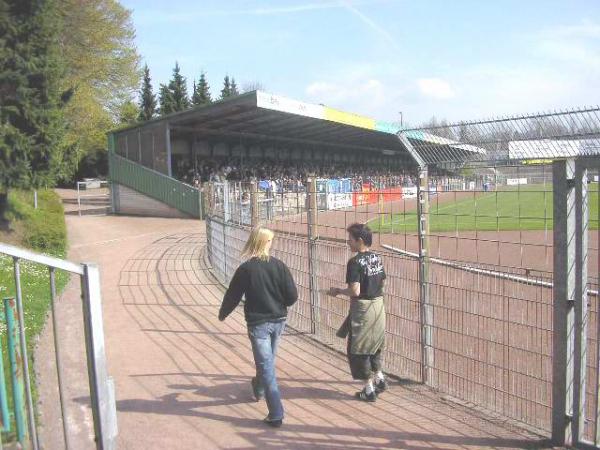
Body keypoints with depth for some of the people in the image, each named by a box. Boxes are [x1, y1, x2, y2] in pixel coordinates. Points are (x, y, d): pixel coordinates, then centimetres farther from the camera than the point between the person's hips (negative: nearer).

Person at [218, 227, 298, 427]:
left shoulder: (246, 269, -13)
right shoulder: (279, 266, -6)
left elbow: (233, 295, -4)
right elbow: (292, 296, -7)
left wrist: (222, 314, 14)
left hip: (257, 323, -4)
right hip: (278, 321, 4)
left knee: (266, 366, 0)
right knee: (268, 360, 25)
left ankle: (276, 414, -1)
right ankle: (259, 390, 51)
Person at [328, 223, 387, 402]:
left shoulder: (355, 262, -20)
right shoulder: (378, 258, 3)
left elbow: (355, 291, -24)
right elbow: (382, 283, 11)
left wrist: (338, 291, -9)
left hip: (363, 309, -8)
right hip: (378, 305, 8)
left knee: (358, 349, 7)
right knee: (374, 344, 25)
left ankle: (369, 389, 15)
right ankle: (379, 377, 27)